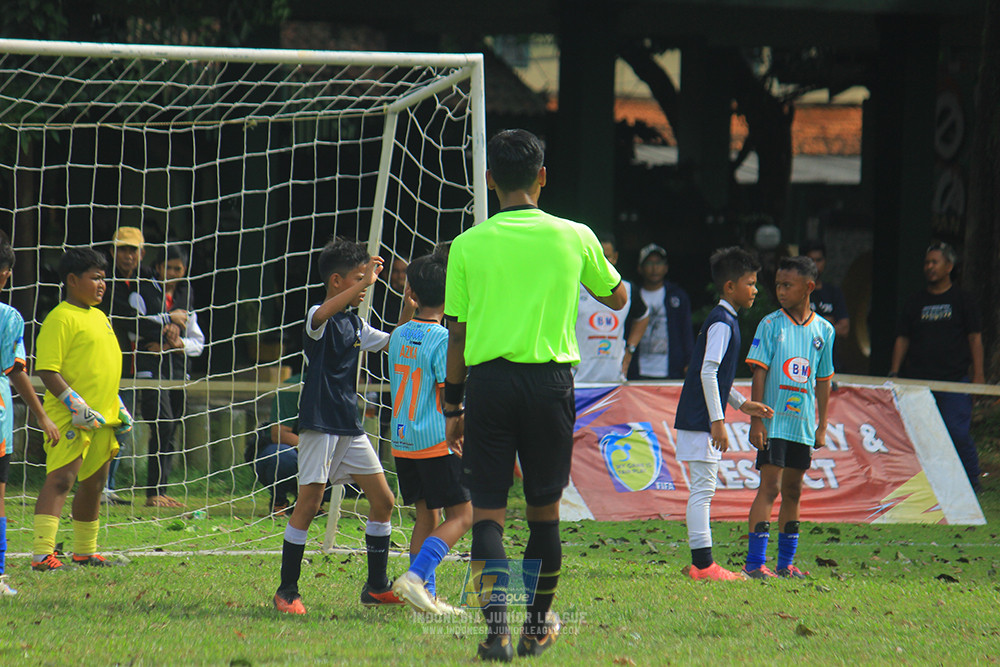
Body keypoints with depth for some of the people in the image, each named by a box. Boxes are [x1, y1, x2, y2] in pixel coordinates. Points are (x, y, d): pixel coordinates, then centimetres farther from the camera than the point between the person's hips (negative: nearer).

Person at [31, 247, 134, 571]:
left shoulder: (99, 317, 18)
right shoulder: (61, 319, -11)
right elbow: (47, 370, -17)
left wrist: (119, 408, 24)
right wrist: (76, 405, -24)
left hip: (101, 416, 9)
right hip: (70, 419, -9)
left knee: (94, 483, 15)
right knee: (60, 480, -15)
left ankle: (85, 551, 27)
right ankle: (42, 554, -21)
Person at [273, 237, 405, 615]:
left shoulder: (355, 324, 14)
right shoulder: (319, 318, -10)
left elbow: (391, 343, 26)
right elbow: (323, 314, -34)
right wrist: (367, 281, -38)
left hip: (350, 425, 8)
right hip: (319, 423, -8)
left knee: (383, 501, 6)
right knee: (308, 505, -9)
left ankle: (377, 587, 16)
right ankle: (287, 591, -2)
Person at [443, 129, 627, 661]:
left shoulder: (468, 245, 0)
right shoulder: (573, 238, 1)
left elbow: (457, 336, 4)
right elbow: (616, 298, 19)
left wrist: (453, 405, 12)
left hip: (489, 381, -1)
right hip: (549, 380, 1)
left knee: (488, 511, -1)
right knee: (544, 510, 14)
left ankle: (496, 625, -17)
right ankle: (537, 626, 24)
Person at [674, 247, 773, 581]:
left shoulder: (724, 320, 17)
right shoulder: (722, 322, -14)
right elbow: (708, 373, -20)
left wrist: (741, 403, 21)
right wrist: (717, 421, -21)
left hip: (699, 420, 10)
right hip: (701, 420, -10)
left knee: (703, 490, 11)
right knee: (703, 489, -9)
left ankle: (701, 563, 13)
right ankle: (703, 564, -9)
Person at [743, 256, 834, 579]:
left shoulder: (823, 330, 7)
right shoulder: (770, 325, -3)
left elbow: (823, 381, 13)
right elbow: (759, 374, -5)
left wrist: (822, 425, 12)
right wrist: (756, 420, -11)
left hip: (803, 424, 4)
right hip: (774, 421, -4)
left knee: (793, 491, 9)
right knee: (770, 487, -10)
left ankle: (786, 562, 16)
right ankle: (754, 562, -10)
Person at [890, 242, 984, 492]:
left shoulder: (963, 300, 6)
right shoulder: (915, 302, 14)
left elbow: (975, 338, 4)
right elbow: (903, 338, 15)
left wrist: (978, 375, -4)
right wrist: (894, 373, 6)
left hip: (954, 381, -3)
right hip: (918, 381, 3)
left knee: (957, 432, -10)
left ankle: (972, 479, 3)